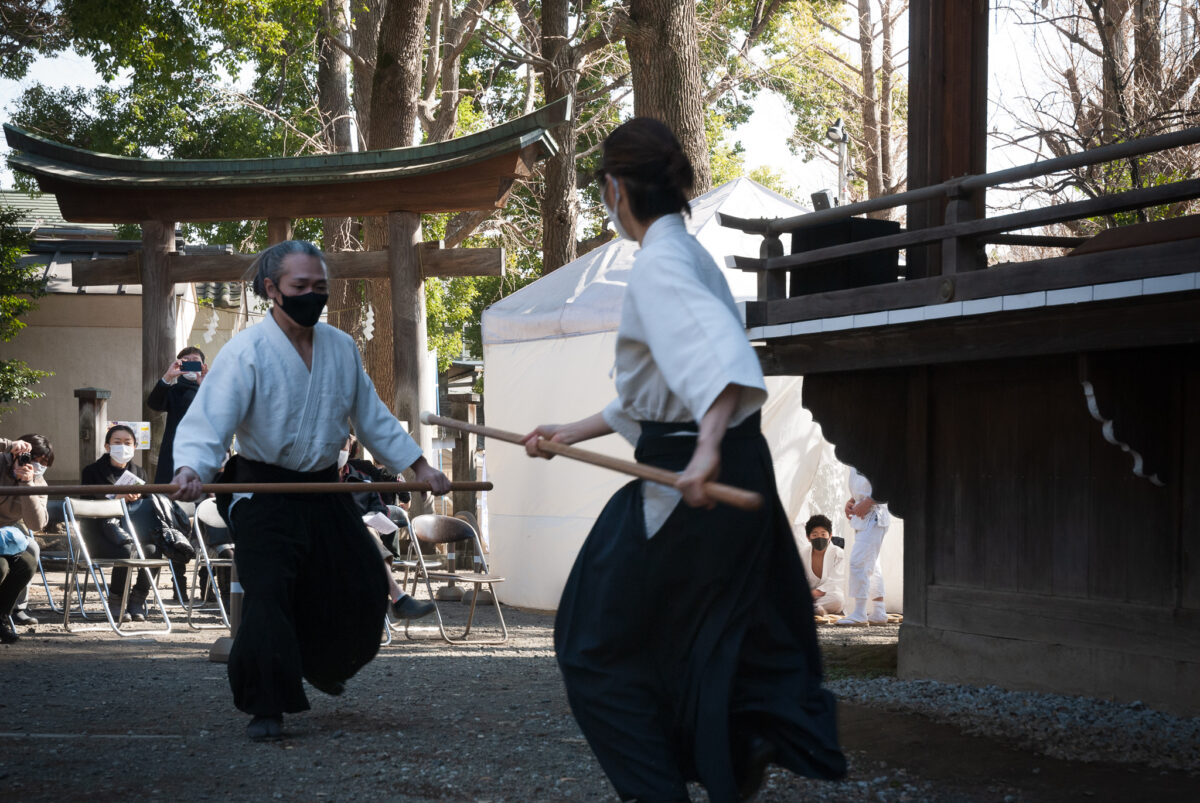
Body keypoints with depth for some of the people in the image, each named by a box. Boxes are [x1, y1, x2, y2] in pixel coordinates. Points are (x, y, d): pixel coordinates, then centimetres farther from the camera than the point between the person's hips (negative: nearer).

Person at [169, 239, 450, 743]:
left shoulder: (341, 348, 4)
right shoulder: (246, 352, -16)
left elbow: (372, 417, 15)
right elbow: (208, 422, -25)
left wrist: (419, 467, 14)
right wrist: (190, 469, -44)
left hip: (324, 492, 6)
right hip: (263, 496, -6)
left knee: (360, 588, 12)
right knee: (267, 594, -19)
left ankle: (321, 666, 41)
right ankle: (266, 709, -10)